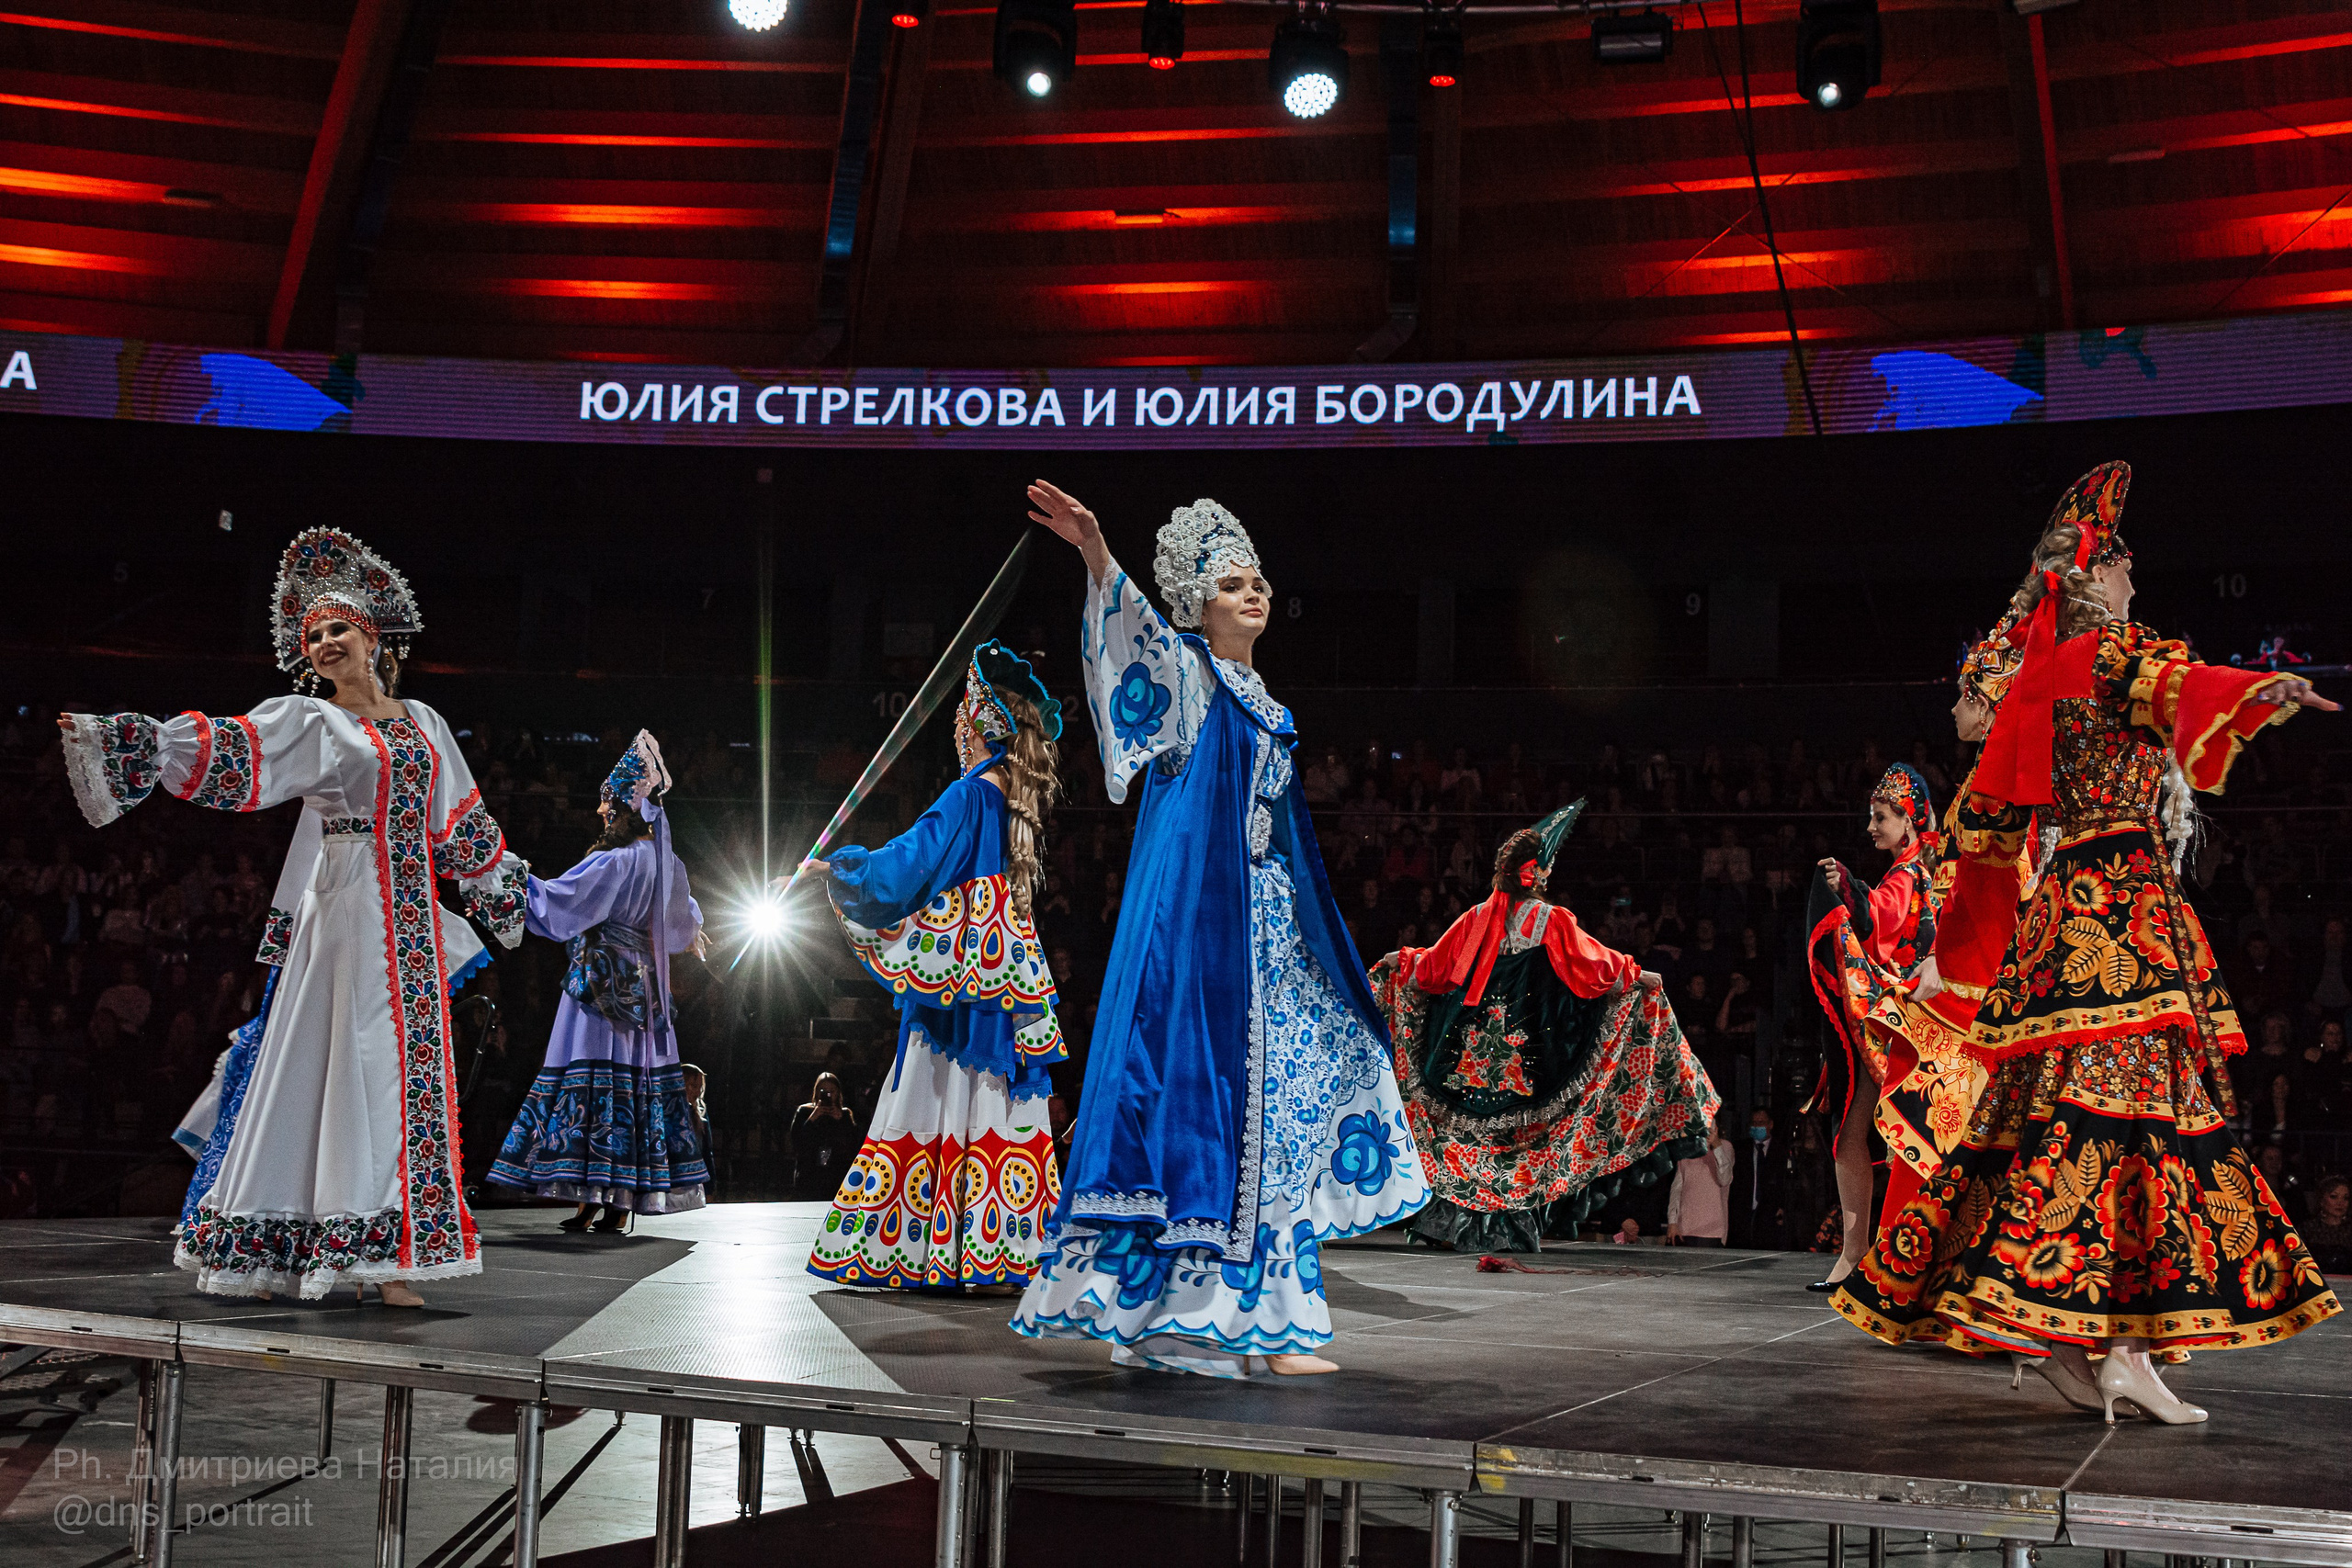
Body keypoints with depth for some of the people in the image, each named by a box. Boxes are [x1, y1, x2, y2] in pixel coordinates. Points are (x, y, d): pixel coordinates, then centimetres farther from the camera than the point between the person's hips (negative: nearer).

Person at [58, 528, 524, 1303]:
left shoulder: (420, 722, 15)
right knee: (349, 1058, -8)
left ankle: (388, 1252, 9)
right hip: (349, 911, -5)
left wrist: (504, 889, 32)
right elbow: (230, 755, -15)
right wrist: (147, 743, -29)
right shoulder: (310, 722, 1)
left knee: (405, 1067, 4)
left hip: (413, 919, 5)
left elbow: (459, 821, 25)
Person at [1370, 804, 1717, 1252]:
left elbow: (1435, 965, 9)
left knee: (1468, 1127, 10)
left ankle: (1450, 1222, 9)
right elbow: (1592, 965, -7)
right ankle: (1509, 1228, 4)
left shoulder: (1479, 918, 3)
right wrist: (1635, 976, 6)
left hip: (1476, 1044, 3)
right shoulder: (1552, 920, -8)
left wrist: (1400, 964, 27)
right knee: (1516, 1130, 4)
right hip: (1526, 1046, -3)